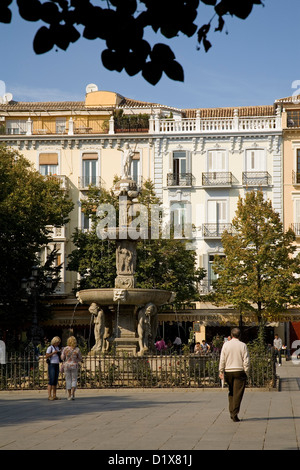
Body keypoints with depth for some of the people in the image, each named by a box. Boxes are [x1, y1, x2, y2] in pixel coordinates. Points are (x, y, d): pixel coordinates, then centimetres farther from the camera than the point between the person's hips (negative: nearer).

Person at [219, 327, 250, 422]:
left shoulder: (226, 345, 0)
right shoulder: (243, 346, -3)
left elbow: (222, 359, 0)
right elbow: (246, 361, -5)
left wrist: (221, 371, 6)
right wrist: (246, 373, 4)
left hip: (228, 371, 2)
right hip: (239, 371, -2)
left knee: (231, 392, 16)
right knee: (238, 393, -1)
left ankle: (231, 412, 14)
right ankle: (235, 414, -5)